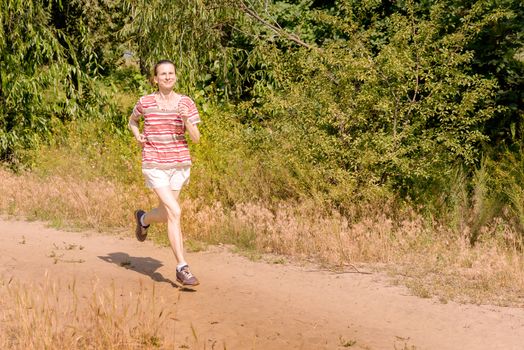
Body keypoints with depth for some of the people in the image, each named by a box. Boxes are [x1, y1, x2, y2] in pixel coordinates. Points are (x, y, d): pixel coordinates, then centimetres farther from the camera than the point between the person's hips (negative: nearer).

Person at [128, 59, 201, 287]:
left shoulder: (186, 103, 1)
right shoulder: (145, 102, 0)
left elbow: (196, 138, -2)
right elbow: (132, 121, 20)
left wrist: (186, 119, -19)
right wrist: (138, 136, 1)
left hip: (179, 164, 3)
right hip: (154, 165, -3)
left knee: (165, 213, 14)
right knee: (174, 212, -16)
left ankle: (143, 218, 52)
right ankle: (182, 268, -10)